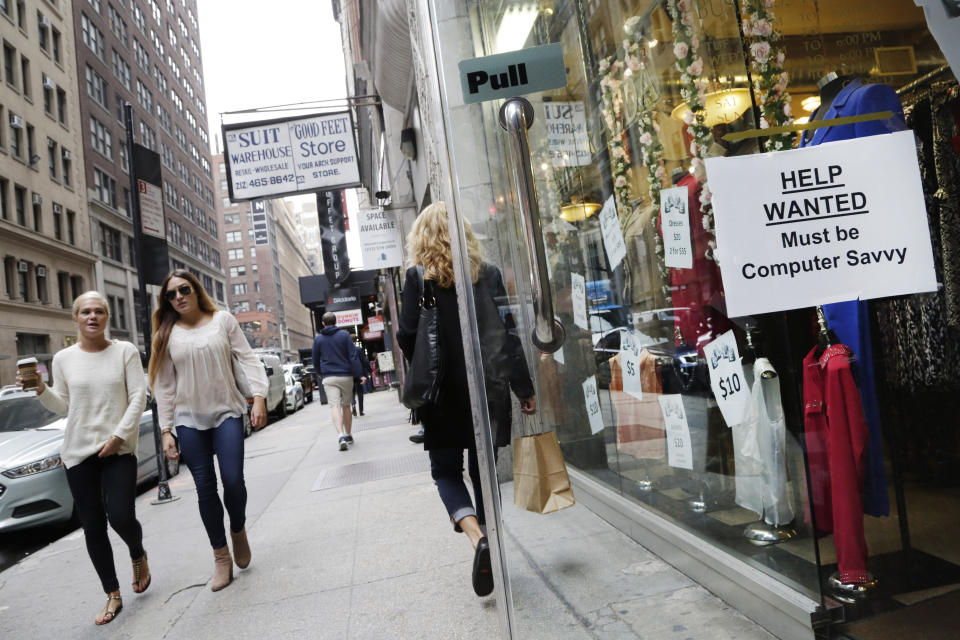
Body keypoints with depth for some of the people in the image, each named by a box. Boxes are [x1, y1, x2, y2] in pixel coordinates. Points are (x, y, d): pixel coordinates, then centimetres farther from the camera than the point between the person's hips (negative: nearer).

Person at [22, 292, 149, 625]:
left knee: (121, 516, -13)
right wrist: (41, 390, -7)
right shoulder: (63, 358, 5)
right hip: (78, 452, 2)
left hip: (119, 449, -2)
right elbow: (63, 407, 11)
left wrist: (119, 436, -12)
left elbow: (138, 397, -5)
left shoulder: (125, 351, -1)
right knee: (93, 526, 6)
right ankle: (113, 595, 21)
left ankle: (138, 555, 22)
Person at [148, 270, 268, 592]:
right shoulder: (167, 335, 6)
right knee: (205, 488, 2)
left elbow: (248, 359, 0)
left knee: (233, 481, -11)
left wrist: (258, 397, -12)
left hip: (227, 412, -1)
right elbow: (164, 386, 7)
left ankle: (238, 530, 20)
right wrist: (166, 430, 3)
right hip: (189, 420, 2)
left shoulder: (223, 320, 3)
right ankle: (221, 557, 16)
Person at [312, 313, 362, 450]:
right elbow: (353, 356, -5)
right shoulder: (344, 335, 1)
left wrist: (320, 374, 31)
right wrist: (359, 375, -2)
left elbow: (315, 360, 13)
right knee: (346, 406, 13)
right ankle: (348, 435, 21)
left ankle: (341, 435, -28)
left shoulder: (318, 338, 5)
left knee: (335, 406, -10)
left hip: (329, 377, -1)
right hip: (346, 376, 1)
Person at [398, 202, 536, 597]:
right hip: (488, 389, 3)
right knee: (483, 471, 15)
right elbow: (507, 334, -2)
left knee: (446, 470, 9)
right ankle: (486, 541, 22)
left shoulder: (417, 278, -6)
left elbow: (407, 337, -9)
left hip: (443, 394, -2)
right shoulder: (488, 274, 1)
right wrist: (525, 390, 4)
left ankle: (477, 537, -14)